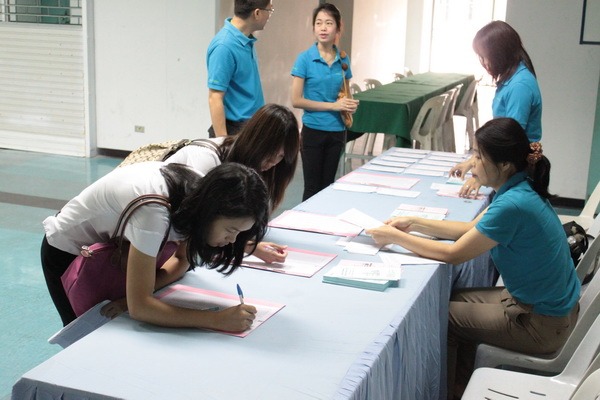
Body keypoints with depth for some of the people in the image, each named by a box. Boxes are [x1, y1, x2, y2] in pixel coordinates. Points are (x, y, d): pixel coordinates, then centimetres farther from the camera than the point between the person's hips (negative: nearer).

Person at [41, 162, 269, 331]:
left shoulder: (198, 190, -21)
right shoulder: (154, 210, -43)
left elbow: (182, 259, -7)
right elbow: (139, 307, -42)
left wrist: (136, 293, -24)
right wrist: (217, 320, -47)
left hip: (109, 245, 6)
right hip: (67, 253, -6)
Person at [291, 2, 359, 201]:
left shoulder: (343, 59, 4)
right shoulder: (305, 59, -10)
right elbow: (296, 100, -13)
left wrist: (350, 105, -6)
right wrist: (333, 105, -16)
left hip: (337, 131, 4)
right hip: (313, 130, -4)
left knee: (328, 185, 13)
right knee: (313, 187, 2)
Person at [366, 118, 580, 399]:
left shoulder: (512, 205, -30)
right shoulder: (521, 189, -2)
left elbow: (453, 254, -21)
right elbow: (471, 229, 9)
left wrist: (395, 237, -12)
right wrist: (414, 224, 3)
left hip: (542, 323, -8)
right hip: (550, 303, 8)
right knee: (455, 299, 19)